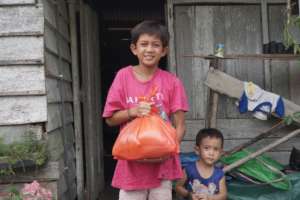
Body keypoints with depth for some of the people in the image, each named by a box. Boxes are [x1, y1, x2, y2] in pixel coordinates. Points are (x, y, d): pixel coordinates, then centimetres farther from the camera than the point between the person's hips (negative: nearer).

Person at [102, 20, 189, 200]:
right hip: (132, 161, 0)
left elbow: (180, 126, -4)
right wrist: (132, 112, -18)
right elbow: (110, 119, 0)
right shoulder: (124, 76, -4)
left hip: (162, 162, 0)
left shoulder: (172, 82, -5)